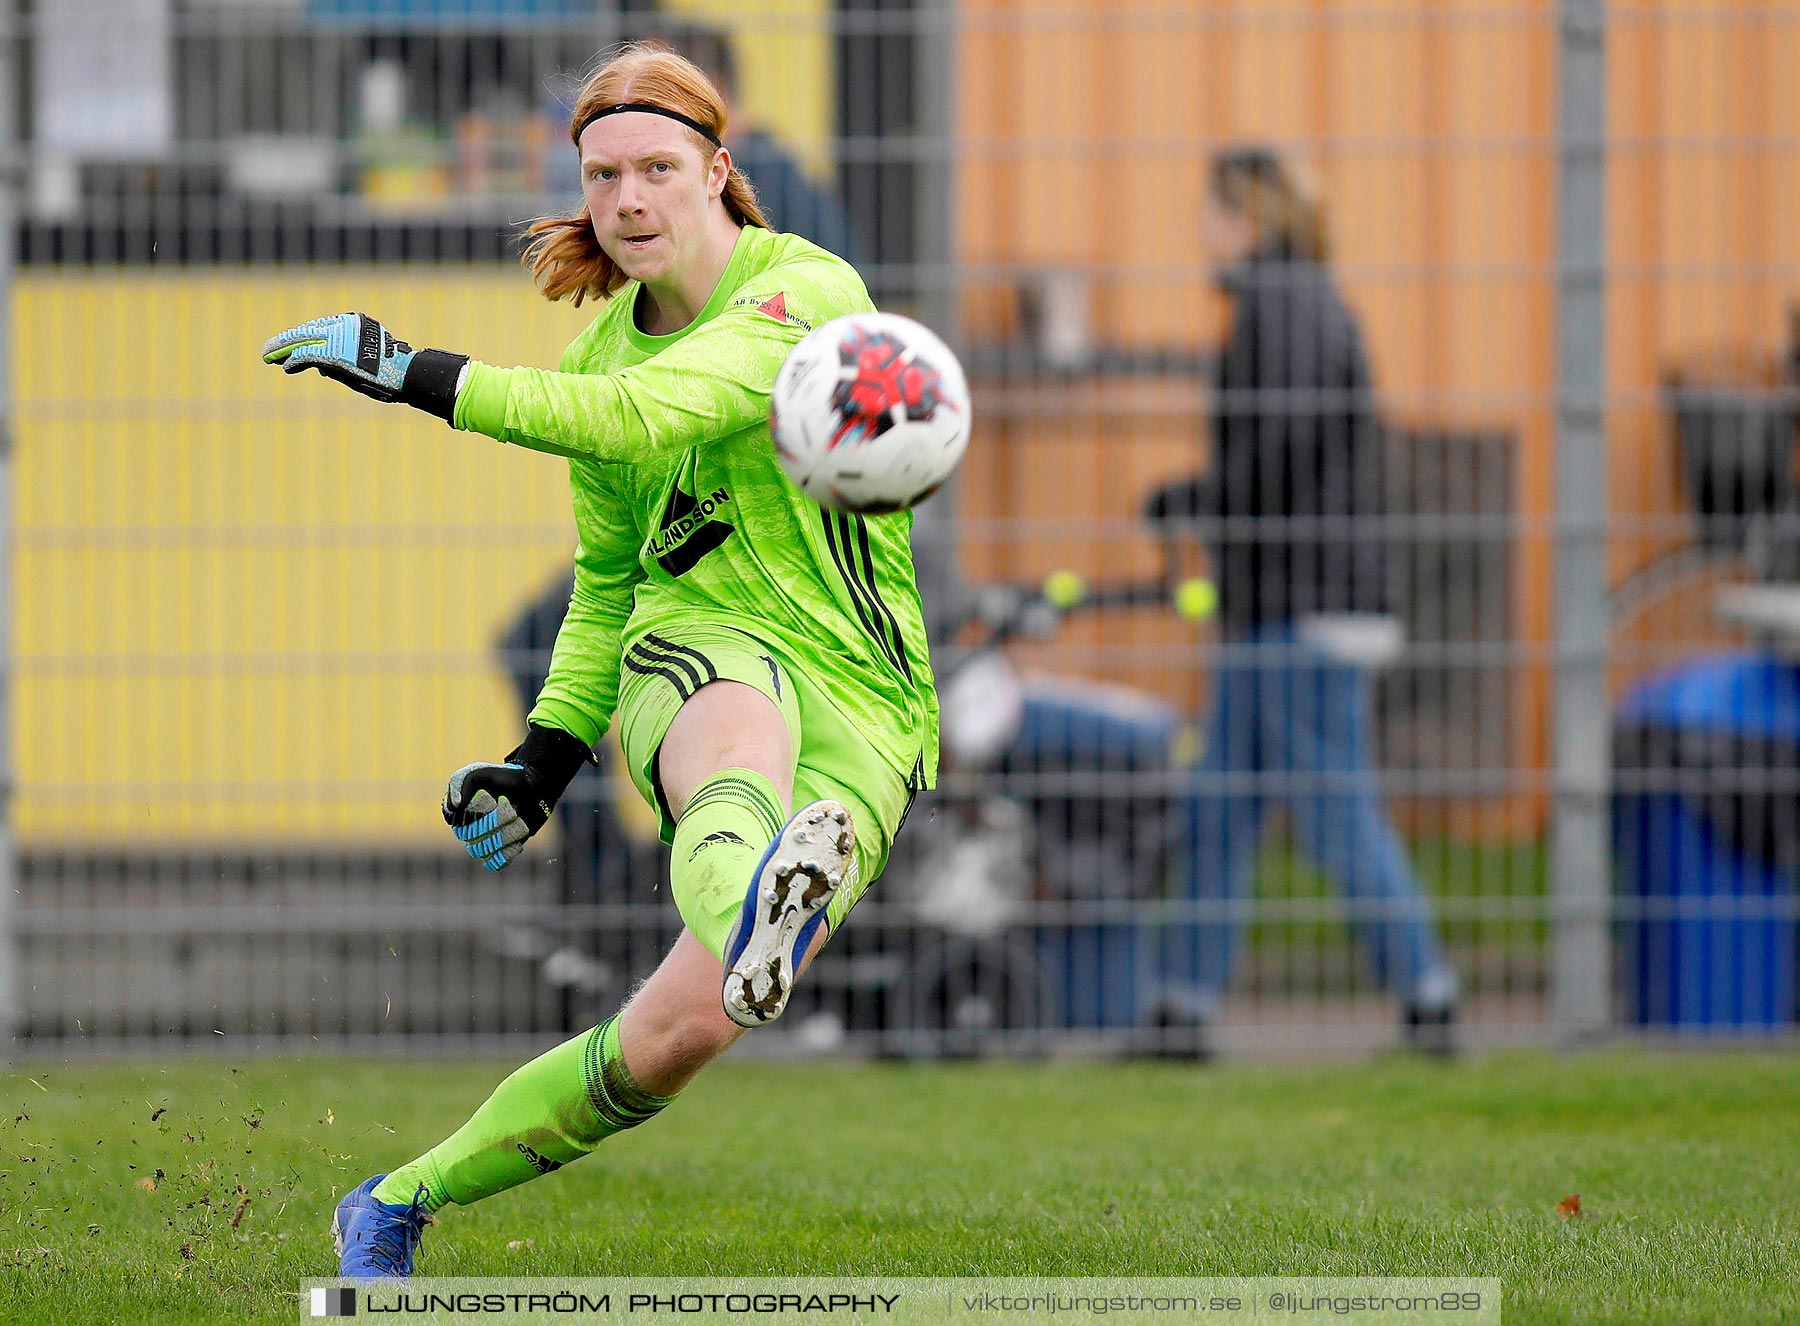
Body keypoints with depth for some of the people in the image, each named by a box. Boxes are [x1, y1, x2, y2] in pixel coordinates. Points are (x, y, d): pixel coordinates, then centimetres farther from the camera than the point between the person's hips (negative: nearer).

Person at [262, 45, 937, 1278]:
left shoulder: (811, 290, -9)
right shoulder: (603, 346, 14)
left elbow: (643, 415, -25)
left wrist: (417, 371, -24)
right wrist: (546, 759, 14)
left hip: (861, 703, -3)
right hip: (696, 655, 3)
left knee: (680, 1032, -20)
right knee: (744, 743, -40)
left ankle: (400, 1203, -2)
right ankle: (748, 902, -81)